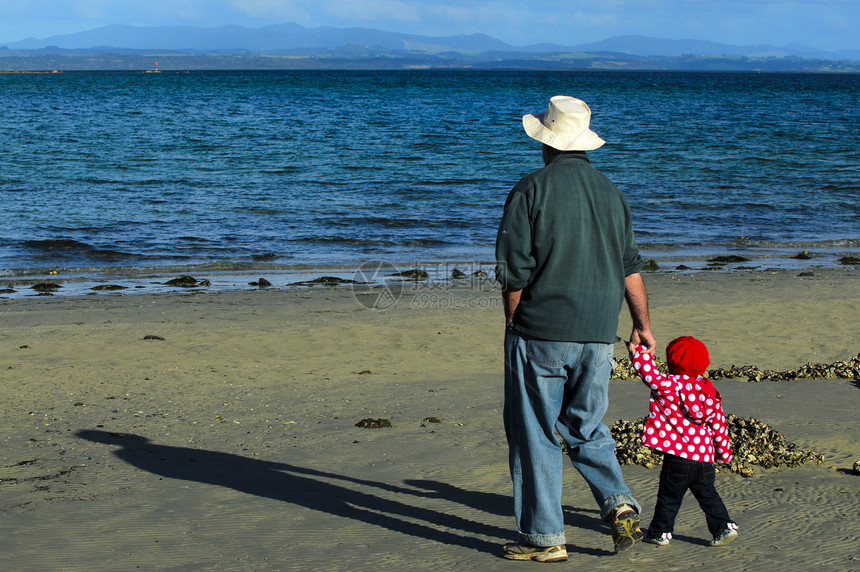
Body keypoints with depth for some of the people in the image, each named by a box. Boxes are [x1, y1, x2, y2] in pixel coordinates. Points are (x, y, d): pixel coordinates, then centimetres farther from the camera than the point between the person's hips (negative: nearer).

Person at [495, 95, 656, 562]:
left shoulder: (532, 189, -8)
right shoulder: (610, 192, 8)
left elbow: (514, 270, -11)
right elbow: (630, 267, 13)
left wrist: (513, 322, 3)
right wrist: (642, 325, 23)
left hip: (540, 332, -5)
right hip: (598, 336, 5)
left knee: (534, 435, 5)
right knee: (586, 428, 18)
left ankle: (544, 537, 9)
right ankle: (618, 504, -1)